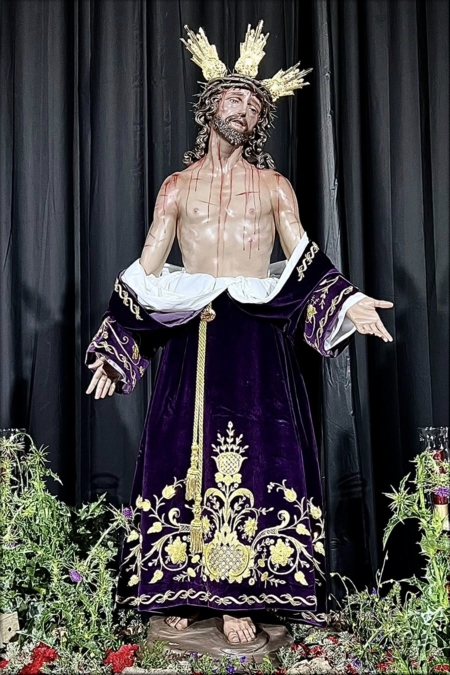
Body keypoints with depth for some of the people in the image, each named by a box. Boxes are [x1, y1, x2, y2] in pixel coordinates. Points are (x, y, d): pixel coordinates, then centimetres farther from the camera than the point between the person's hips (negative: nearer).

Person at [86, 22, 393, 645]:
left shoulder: (275, 187, 12)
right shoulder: (178, 187, 12)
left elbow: (306, 261, 9)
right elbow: (146, 271, 9)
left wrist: (351, 301, -8)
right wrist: (114, 345, 4)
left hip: (258, 337, 0)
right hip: (192, 334, 0)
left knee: (255, 458, -5)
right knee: (185, 455, -2)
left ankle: (239, 597, 2)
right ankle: (183, 590, 9)